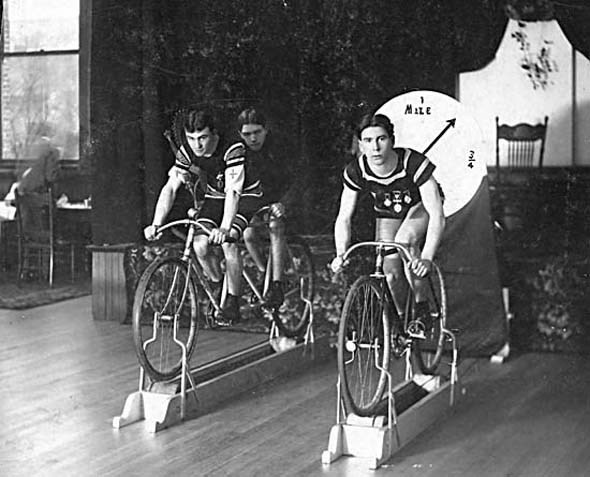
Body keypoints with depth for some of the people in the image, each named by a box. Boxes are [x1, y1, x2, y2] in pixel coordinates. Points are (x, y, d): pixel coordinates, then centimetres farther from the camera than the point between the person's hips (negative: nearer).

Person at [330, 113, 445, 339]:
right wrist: (341, 255, -36)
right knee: (390, 273, -13)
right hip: (387, 213, 3)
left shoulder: (413, 163, -36)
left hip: (420, 206, -3)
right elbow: (343, 218, -19)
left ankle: (422, 309, -18)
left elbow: (437, 215, -39)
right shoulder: (355, 171, -26)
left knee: (405, 239, -34)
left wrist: (426, 258, -51)